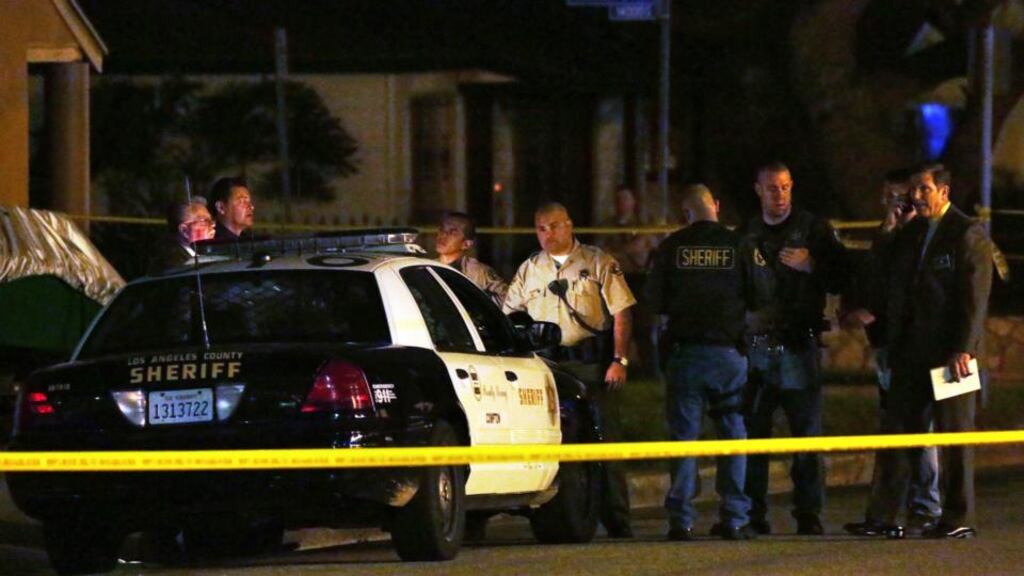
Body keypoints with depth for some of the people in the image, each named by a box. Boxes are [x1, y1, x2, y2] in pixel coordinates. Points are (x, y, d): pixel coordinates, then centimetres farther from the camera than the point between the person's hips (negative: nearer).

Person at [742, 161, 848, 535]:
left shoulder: (814, 230, 7)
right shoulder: (746, 235, 16)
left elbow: (840, 279, 3)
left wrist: (811, 266, -12)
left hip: (799, 346, -2)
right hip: (755, 346, 2)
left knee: (807, 432, -5)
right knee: (751, 432, -2)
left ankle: (809, 514, -1)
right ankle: (752, 514, 3)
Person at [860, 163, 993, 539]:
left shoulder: (969, 235, -6)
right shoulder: (909, 234, 15)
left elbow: (975, 298, -11)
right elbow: (885, 277, 17)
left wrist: (963, 349, -17)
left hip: (949, 352, -7)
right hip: (911, 353, 7)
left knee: (954, 434, 0)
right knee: (899, 430, 3)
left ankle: (959, 518, 6)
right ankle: (883, 515, 4)